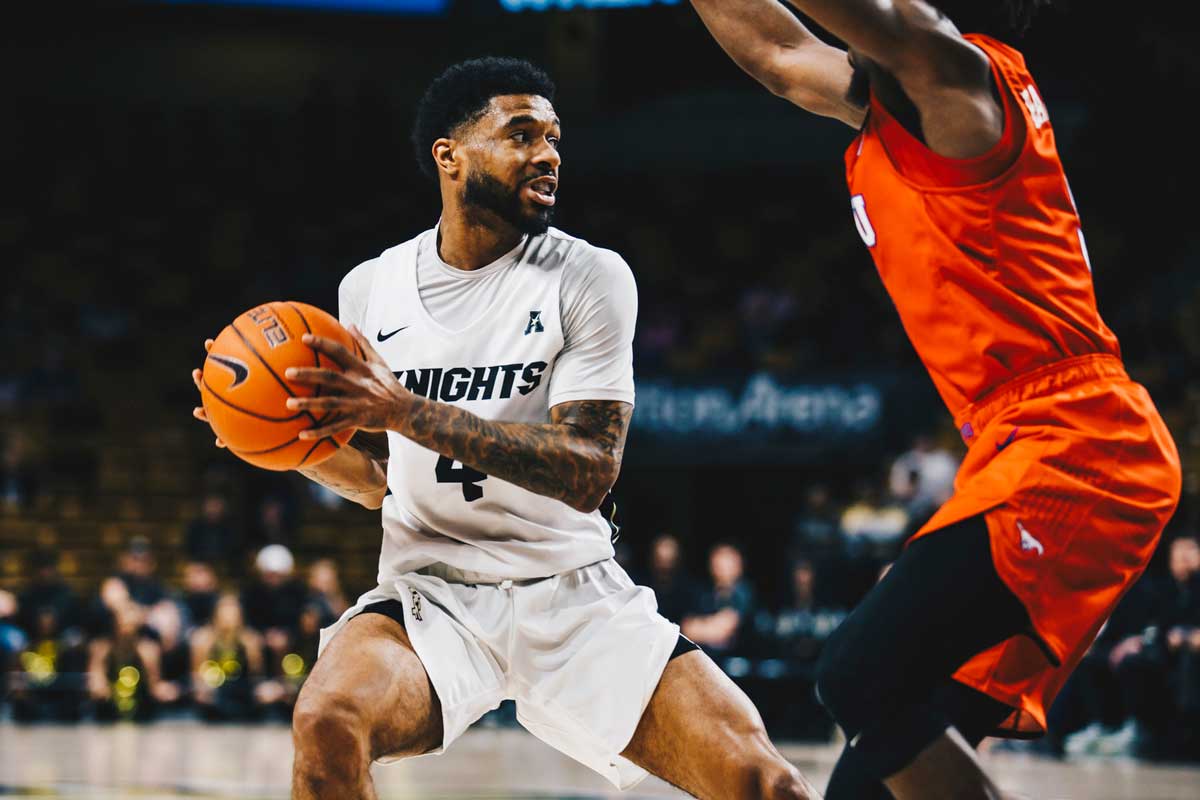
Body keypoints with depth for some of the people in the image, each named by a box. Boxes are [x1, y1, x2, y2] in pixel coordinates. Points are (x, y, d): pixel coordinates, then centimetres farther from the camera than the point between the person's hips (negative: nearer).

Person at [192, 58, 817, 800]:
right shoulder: (371, 288, 4)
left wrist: (407, 411, -25)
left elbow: (590, 471, -17)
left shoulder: (591, 277, -6)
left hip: (575, 595, -1)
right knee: (326, 724, -31)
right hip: (431, 591, 1)